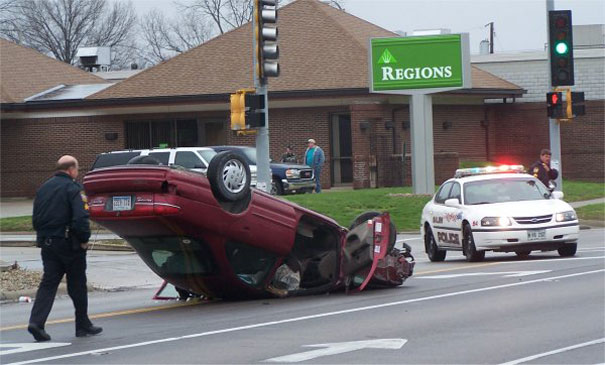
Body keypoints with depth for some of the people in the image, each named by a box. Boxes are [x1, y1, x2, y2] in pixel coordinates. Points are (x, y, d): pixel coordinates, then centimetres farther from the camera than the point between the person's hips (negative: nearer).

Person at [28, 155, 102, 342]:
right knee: (77, 285, 6)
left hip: (47, 243, 6)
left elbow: (36, 217, 15)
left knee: (48, 283, 4)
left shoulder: (43, 188, 12)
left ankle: (36, 322, -13)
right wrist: (84, 239, -11)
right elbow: (81, 217, -21)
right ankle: (83, 325, 15)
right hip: (69, 243, -6)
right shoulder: (72, 189, -11)